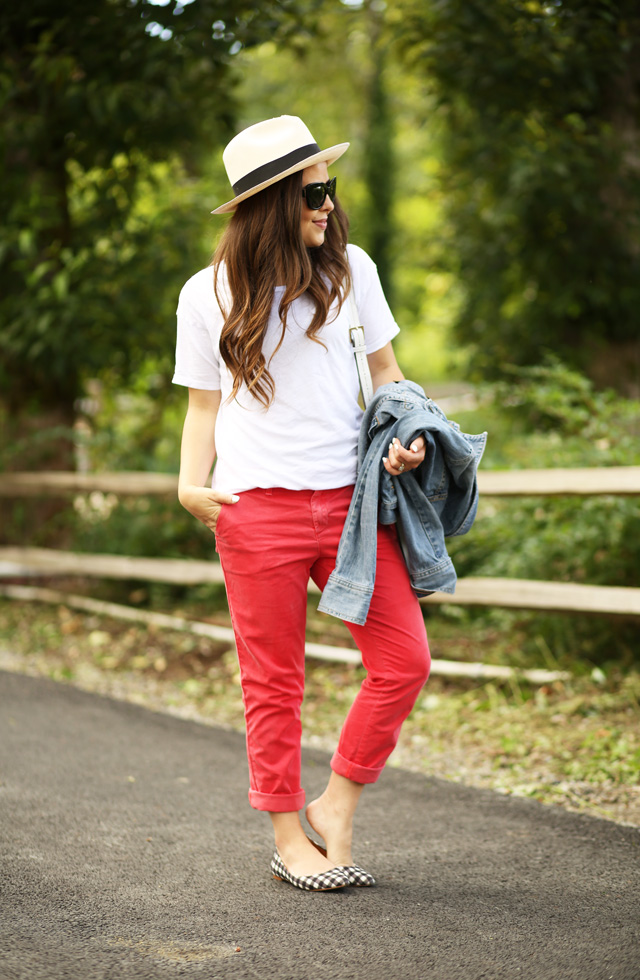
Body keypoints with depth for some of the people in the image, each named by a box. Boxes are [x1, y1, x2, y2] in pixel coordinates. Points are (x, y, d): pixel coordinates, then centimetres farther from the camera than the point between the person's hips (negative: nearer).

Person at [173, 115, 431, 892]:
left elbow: (385, 369, 17)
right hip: (257, 507, -2)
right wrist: (191, 485, -7)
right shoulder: (207, 294, 4)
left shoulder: (350, 269, 8)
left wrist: (408, 438, -1)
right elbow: (204, 405, 9)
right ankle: (289, 838, 18)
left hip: (351, 498, 3)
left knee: (405, 660, -4)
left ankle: (335, 808, 14)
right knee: (275, 681, 4)